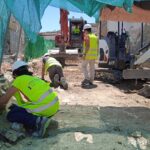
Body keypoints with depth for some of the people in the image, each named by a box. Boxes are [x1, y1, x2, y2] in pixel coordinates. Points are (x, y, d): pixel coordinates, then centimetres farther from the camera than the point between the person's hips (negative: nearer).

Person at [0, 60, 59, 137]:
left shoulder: (19, 79, 8)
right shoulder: (34, 78, 28)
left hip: (45, 107, -8)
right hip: (55, 105, 8)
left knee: (11, 115, 2)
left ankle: (37, 122, -14)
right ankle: (41, 120, 10)